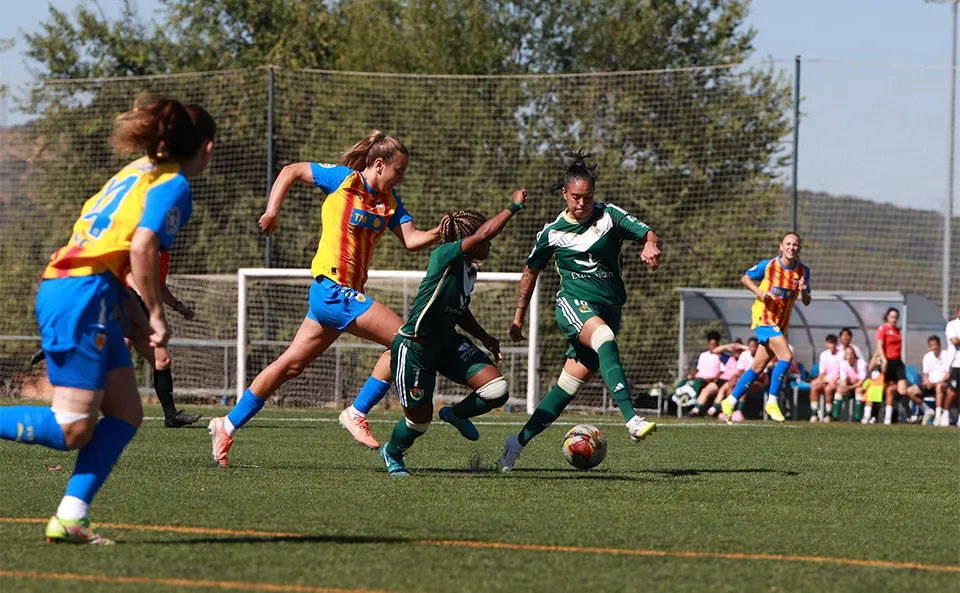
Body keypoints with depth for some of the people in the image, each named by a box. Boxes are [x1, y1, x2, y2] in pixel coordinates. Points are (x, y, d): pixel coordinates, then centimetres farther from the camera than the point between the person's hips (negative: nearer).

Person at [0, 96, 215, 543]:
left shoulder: (139, 171, 21)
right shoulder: (174, 185, -5)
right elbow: (143, 246, -19)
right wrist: (156, 315, -13)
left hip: (62, 286, 10)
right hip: (83, 295, -10)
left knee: (126, 413, 7)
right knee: (73, 430, -11)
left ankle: (70, 518, -1)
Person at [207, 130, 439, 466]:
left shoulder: (389, 199, 13)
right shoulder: (343, 178, -5)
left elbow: (411, 240, 5)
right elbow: (291, 172, 3)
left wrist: (440, 233, -12)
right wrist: (271, 211, -4)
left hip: (347, 293, 8)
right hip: (334, 289, -8)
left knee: (291, 365, 11)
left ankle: (228, 425, 17)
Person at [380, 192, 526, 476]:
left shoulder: (470, 271, 4)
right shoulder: (445, 256, -22)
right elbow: (483, 233, -37)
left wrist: (484, 338, 11)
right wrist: (514, 207, -28)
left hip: (449, 344, 8)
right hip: (414, 348, -8)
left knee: (497, 391, -9)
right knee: (419, 421, 5)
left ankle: (456, 414, 21)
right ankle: (392, 453, 40)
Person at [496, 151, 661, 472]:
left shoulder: (609, 216, 3)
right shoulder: (552, 232, 5)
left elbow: (648, 234, -5)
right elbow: (531, 271, 18)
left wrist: (650, 246, -30)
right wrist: (519, 316, 20)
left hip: (609, 309, 2)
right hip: (574, 303, -2)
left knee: (568, 387, 0)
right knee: (604, 339, -36)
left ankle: (517, 443, 17)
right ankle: (632, 420, -50)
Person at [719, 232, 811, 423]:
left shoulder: (803, 271, 3)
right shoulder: (768, 265, -8)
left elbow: (806, 302, 7)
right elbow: (745, 278, 5)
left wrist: (804, 291, -16)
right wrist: (759, 292, -13)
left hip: (781, 322, 5)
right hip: (764, 316, -5)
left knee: (758, 366, 8)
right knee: (786, 356, -22)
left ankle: (730, 403, 19)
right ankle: (772, 402, -14)